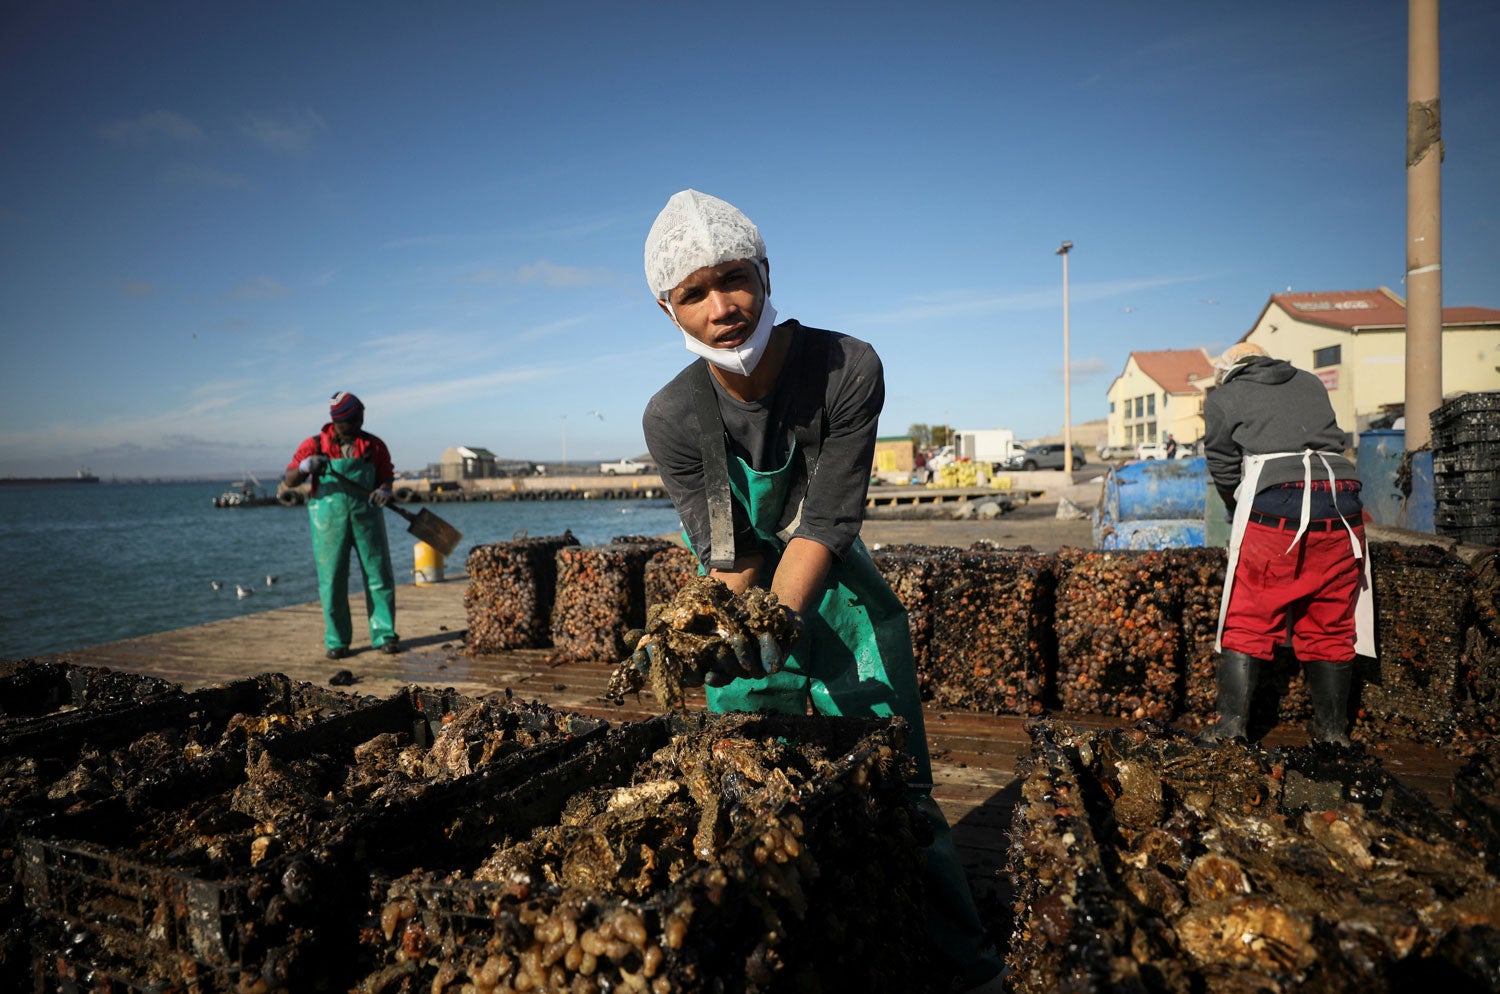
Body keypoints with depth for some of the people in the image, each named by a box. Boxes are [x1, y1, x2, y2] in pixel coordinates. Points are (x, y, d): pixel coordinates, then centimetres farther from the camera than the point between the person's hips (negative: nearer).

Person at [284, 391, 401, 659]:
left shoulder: (374, 445, 8)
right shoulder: (314, 445, 3)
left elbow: (387, 477, 11)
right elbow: (290, 481, 2)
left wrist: (384, 491, -12)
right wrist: (304, 467, -19)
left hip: (366, 516, 1)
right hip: (329, 520, -1)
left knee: (380, 577, -1)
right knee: (332, 582, 1)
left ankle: (384, 636, 8)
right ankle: (337, 641, 12)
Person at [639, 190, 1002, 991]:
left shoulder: (848, 370, -22)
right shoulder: (670, 419, -18)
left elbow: (826, 524, -22)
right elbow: (726, 558, -15)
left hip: (834, 594, -1)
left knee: (895, 788, 2)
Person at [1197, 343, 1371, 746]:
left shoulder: (1222, 397, 15)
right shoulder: (1310, 383, 27)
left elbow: (1223, 470, 14)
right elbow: (1330, 440, 27)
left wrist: (1241, 515, 28)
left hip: (1274, 502, -4)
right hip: (1339, 500, 4)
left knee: (1248, 621, 1)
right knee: (1331, 625, 12)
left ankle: (1232, 721, -5)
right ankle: (1333, 728, 19)